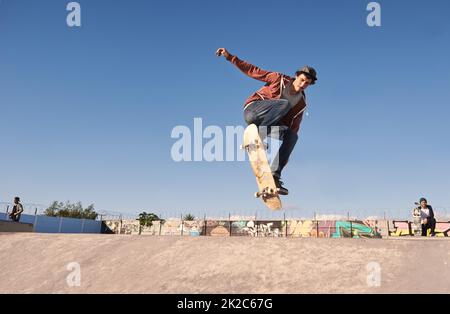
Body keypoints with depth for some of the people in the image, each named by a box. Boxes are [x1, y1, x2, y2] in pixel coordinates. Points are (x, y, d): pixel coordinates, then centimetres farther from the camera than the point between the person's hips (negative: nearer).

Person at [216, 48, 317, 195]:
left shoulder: (301, 104, 12)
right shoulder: (279, 79, 3)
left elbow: (294, 126, 10)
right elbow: (252, 71, 4)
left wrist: (286, 152, 2)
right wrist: (229, 56, -1)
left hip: (268, 125, 5)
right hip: (253, 111, -4)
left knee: (293, 135, -23)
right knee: (285, 104, -27)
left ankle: (275, 176, -26)